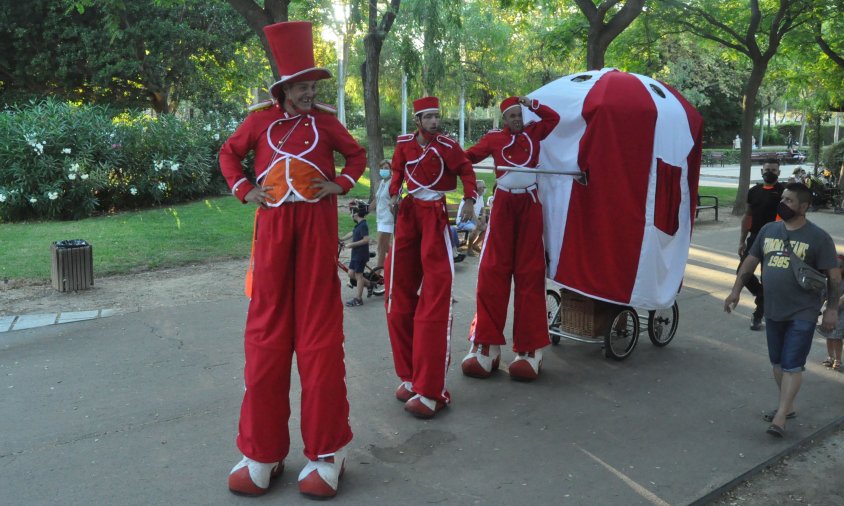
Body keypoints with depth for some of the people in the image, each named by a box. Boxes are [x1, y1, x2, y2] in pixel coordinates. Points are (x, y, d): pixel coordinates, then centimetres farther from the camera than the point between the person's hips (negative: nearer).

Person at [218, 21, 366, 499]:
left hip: (317, 224, -1)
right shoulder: (260, 121, 7)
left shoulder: (325, 122, 6)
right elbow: (229, 153, 21)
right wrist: (244, 190, 7)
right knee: (267, 332, 3)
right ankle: (262, 451, 15)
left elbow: (357, 154, 19)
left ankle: (326, 451, 10)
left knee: (320, 331, 0)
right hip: (273, 225, 2)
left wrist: (341, 185, 3)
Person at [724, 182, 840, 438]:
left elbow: (834, 275, -8)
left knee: (792, 365, -5)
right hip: (773, 311, 6)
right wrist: (736, 291, 6)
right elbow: (750, 260, 11)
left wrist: (832, 309, -11)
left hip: (802, 314, -6)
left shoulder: (818, 237, -9)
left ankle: (780, 418, -3)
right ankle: (787, 406, 31)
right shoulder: (768, 230, 5)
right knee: (777, 362, 15)